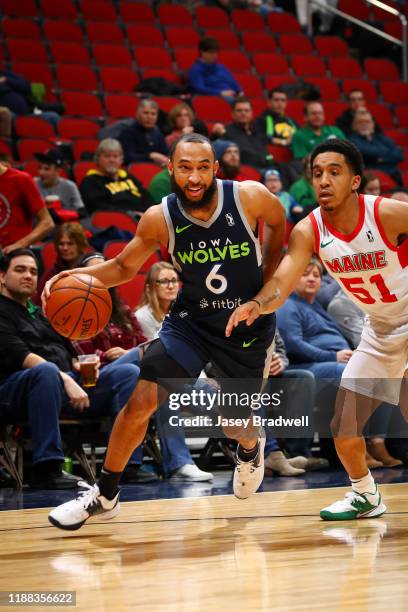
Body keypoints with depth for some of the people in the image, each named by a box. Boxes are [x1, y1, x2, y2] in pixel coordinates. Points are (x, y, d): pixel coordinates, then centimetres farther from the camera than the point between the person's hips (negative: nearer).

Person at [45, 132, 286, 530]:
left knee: (237, 423, 11)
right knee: (141, 402, -12)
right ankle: (105, 495, 6)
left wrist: (267, 277, 0)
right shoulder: (159, 219, -18)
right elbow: (124, 266, -2)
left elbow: (278, 223, 3)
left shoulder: (250, 198, -21)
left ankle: (251, 447, 52)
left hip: (249, 326, 0)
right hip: (190, 321, 1)